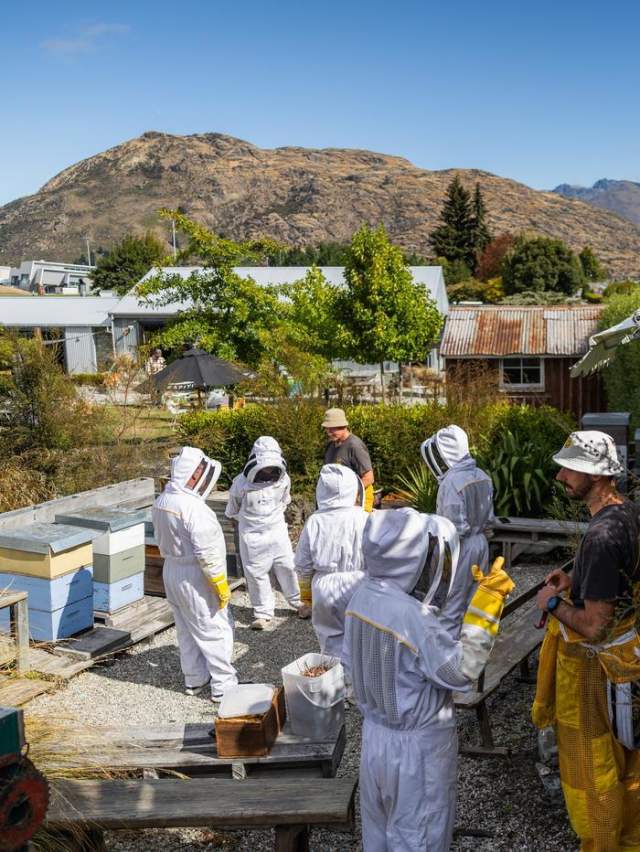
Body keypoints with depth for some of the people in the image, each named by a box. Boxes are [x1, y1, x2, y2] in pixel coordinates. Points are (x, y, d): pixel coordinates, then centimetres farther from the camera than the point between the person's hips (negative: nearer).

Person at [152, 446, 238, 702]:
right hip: (195, 577, -9)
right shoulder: (192, 507, -26)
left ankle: (194, 679, 31)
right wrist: (221, 585, -18)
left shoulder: (162, 501, 2)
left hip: (171, 572, 9)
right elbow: (207, 553, -25)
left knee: (187, 630, 19)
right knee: (215, 632, 2)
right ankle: (223, 686, 9)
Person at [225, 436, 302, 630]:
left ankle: (298, 601, 30)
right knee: (256, 573, 3)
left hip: (278, 531, 2)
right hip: (252, 534, -2)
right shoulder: (242, 483, -18)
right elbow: (233, 510, 0)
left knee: (287, 567, 9)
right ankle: (263, 613, 17)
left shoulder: (283, 479, -9)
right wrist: (252, 520, 8)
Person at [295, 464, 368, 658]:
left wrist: (306, 591, 18)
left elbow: (303, 565, 2)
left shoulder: (314, 522, -5)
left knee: (331, 643, 14)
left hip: (324, 591, 2)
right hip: (357, 590, -2)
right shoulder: (363, 520, -12)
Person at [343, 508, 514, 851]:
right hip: (417, 745, -7)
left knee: (379, 823, 26)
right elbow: (461, 672, -23)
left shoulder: (362, 595, -7)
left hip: (375, 731, 7)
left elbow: (350, 662, 4)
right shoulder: (414, 618, -31)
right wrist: (485, 608, -24)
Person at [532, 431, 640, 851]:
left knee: (592, 771, 10)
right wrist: (576, 580, 4)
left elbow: (593, 627, -29)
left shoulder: (602, 536, -31)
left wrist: (554, 603, -12)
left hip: (593, 664, -9)